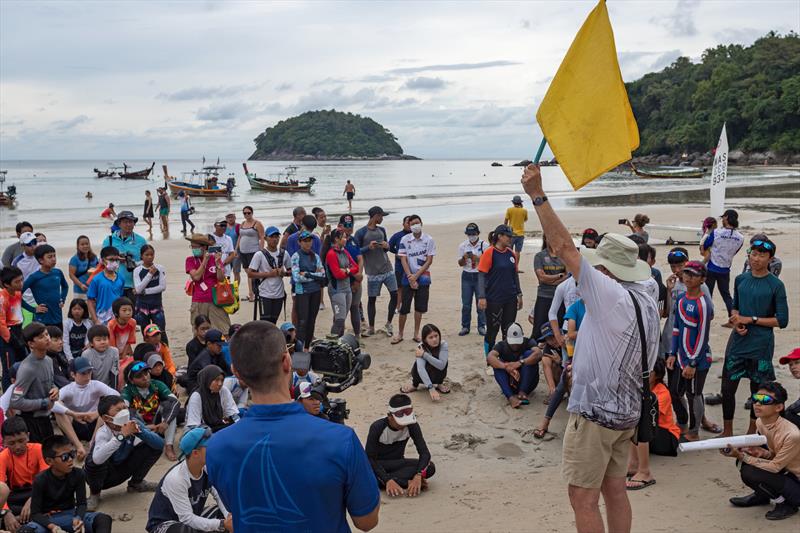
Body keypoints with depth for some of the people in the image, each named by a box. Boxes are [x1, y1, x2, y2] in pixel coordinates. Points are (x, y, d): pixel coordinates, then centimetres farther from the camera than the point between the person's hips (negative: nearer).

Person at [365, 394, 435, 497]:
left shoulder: (412, 426, -15)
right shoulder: (377, 427, -24)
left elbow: (425, 453, -20)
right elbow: (369, 458, -25)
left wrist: (418, 476, -39)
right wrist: (388, 480, -39)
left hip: (397, 463, 3)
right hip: (377, 465, -3)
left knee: (430, 467, -25)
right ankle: (407, 483, -29)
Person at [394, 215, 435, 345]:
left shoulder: (429, 240, -4)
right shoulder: (405, 240, -3)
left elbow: (429, 261, -5)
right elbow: (403, 260, -4)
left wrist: (416, 276, -11)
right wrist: (410, 277, -12)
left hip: (423, 277, 0)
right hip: (408, 277, 0)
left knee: (419, 307, 7)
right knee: (404, 307, 0)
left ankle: (416, 333, 18)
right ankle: (400, 334, 11)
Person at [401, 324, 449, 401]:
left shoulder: (443, 344, -22)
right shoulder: (421, 347, -25)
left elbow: (441, 365, -35)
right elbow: (421, 368, -38)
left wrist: (424, 354, -36)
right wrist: (431, 388, -49)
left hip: (437, 376, 0)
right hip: (422, 375, 0)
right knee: (418, 363, -31)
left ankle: (440, 384, -1)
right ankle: (414, 385, 0)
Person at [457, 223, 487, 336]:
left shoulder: (484, 245, -3)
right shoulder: (463, 246, 5)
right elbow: (460, 263, 6)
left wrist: (477, 258, -21)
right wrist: (464, 257, -15)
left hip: (480, 276, -2)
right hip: (467, 276, 2)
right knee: (466, 304, 4)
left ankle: (481, 326, 11)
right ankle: (465, 327, 13)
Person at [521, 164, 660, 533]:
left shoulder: (610, 295, -21)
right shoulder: (648, 303, 6)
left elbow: (564, 247, -25)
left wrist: (537, 195, -24)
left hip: (594, 415, -9)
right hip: (627, 412, 9)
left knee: (583, 499, 0)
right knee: (615, 491, 18)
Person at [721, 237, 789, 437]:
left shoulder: (776, 286, -9)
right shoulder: (740, 280, 4)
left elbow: (782, 321, -10)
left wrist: (751, 319, -15)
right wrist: (736, 322, -5)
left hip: (761, 345, -3)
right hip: (738, 341, 4)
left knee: (757, 390, 9)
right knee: (727, 387, 4)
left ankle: (752, 432, 27)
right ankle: (727, 431, 21)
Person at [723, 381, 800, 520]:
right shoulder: (760, 423, -7)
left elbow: (775, 467, -20)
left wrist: (741, 456, -24)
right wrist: (763, 453, -15)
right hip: (783, 473, 8)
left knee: (749, 473, -26)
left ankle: (786, 504, -2)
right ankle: (761, 495, 13)